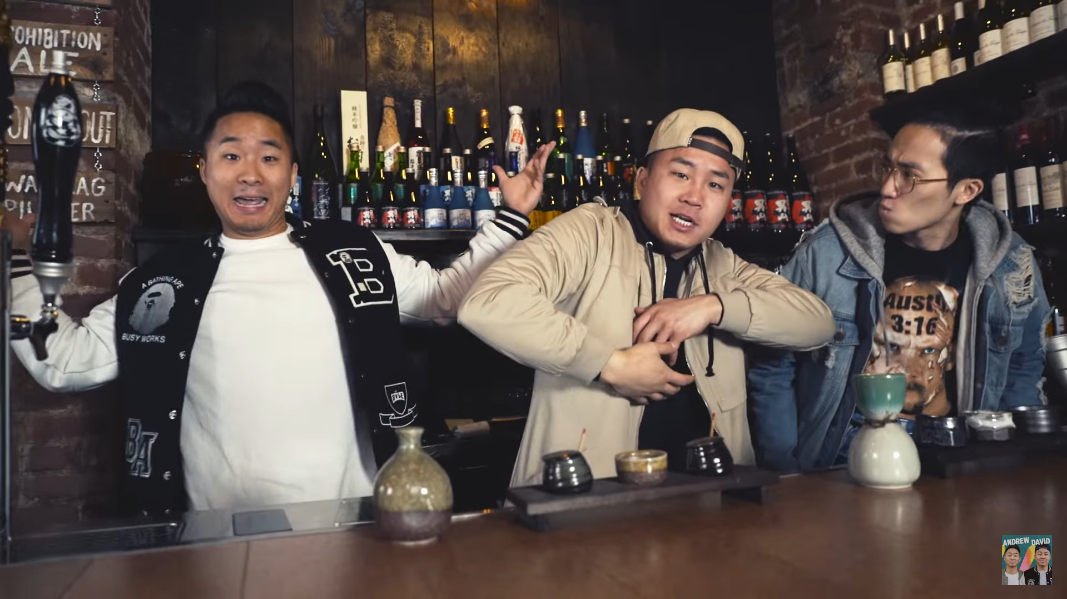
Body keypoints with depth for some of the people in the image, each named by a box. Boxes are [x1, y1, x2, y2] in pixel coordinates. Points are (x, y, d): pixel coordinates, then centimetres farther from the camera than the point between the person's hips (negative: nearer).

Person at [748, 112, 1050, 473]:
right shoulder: (828, 250, -11)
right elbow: (771, 368, -5)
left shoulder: (1012, 265, -1)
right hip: (835, 472, -3)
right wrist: (788, 475, -8)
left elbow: (1024, 369, 15)